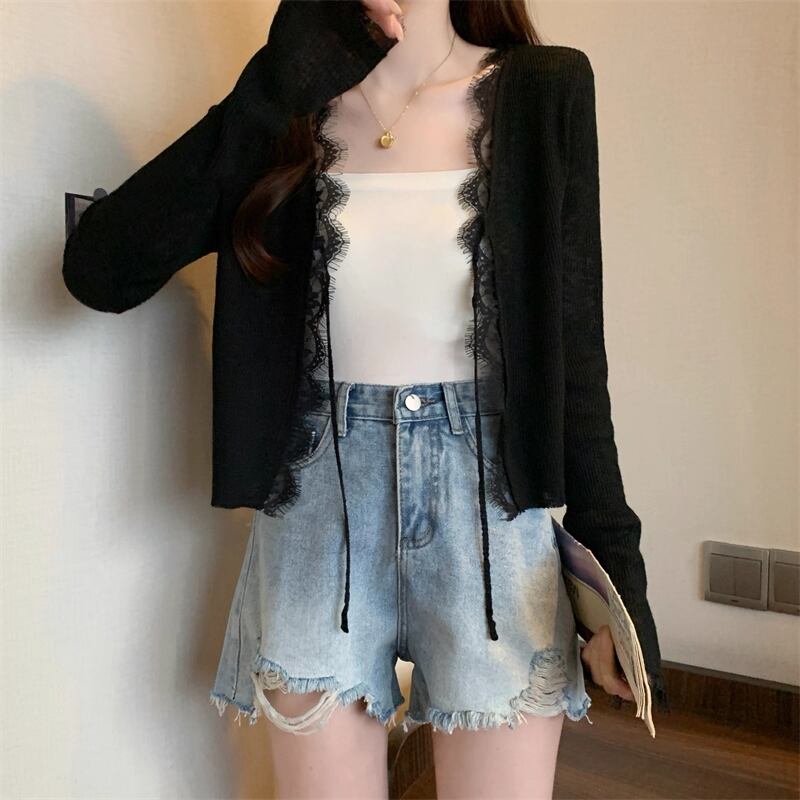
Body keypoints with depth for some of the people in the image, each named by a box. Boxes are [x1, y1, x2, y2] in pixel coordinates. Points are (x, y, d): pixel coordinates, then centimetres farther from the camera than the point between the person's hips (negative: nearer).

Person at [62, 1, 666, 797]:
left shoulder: (543, 91, 0)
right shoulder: (287, 107, 3)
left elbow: (571, 348, 0)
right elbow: (98, 271, -9)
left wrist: (614, 569, -3)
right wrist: (277, 85, -13)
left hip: (490, 505, 0)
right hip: (321, 509, 1)